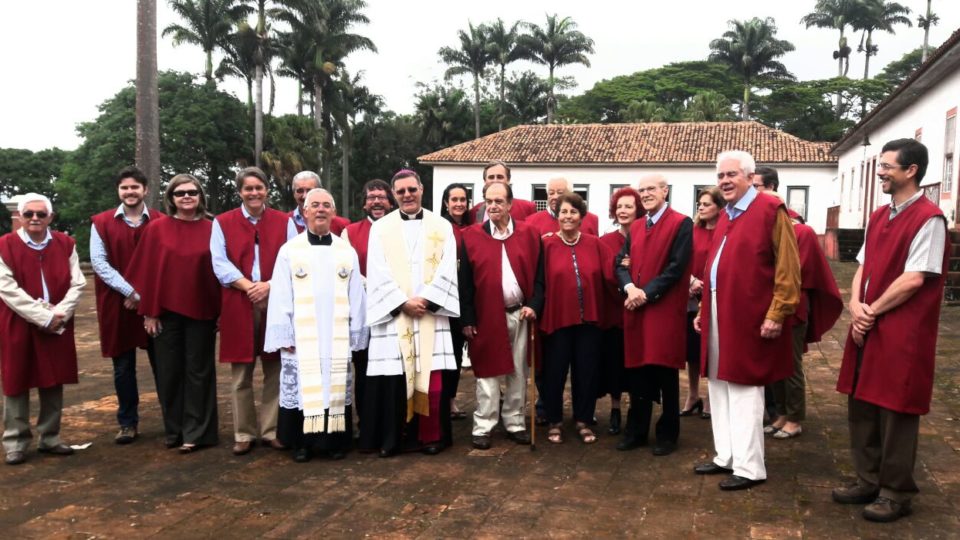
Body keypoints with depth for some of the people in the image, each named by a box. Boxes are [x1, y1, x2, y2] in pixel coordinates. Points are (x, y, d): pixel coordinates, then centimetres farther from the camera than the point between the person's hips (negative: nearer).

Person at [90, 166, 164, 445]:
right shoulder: (101, 223, 3)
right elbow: (99, 262, -4)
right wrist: (130, 291, -12)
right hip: (118, 305, 1)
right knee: (123, 367, 8)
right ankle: (128, 423, 20)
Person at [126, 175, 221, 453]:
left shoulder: (212, 229, 1)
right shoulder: (156, 229, 0)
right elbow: (148, 271, 0)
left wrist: (221, 311, 0)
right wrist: (149, 311, -3)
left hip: (201, 311, 0)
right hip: (166, 311, 1)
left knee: (198, 371, 5)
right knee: (169, 372, 9)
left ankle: (195, 432, 14)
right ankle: (173, 430, 23)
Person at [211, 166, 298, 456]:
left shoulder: (284, 221, 9)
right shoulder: (222, 222, 7)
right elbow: (220, 263, -2)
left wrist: (269, 285, -14)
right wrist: (249, 286, -15)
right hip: (238, 305, -1)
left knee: (275, 371, 4)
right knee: (241, 375, 4)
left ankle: (271, 430, 15)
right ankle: (243, 434, 14)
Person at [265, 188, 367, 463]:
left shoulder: (347, 251, 7)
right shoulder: (289, 250, 2)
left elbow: (356, 298, 7)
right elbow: (280, 298, -1)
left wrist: (356, 335, 3)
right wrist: (284, 336, -7)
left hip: (338, 337, 2)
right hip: (300, 337, -1)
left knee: (337, 387, 5)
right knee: (301, 387, 1)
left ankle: (335, 440, 17)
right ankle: (301, 442, 14)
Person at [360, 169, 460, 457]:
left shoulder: (442, 227, 9)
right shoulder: (380, 228, 7)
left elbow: (446, 271, 1)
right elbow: (379, 274, -1)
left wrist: (426, 300, -11)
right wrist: (403, 303, -11)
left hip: (431, 313, 1)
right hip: (393, 314, 0)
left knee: (431, 378, -1)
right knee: (393, 378, -2)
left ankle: (430, 436, 12)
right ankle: (392, 438, 11)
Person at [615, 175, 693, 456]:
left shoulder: (681, 224, -4)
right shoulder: (635, 227, 15)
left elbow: (677, 267, -13)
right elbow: (621, 263, 9)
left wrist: (647, 292, -17)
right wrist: (629, 287, -11)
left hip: (665, 310, -5)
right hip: (635, 310, 5)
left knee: (665, 373, 3)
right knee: (637, 372, 10)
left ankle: (667, 434, 17)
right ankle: (636, 430, 22)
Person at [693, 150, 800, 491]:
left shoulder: (770, 210, -10)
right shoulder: (725, 217, 15)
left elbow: (788, 269, -13)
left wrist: (776, 315, -18)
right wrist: (704, 310, 17)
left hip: (749, 316, -8)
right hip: (719, 314, 8)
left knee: (744, 390, -1)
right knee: (720, 388, 14)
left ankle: (749, 467, 11)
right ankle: (726, 457, 26)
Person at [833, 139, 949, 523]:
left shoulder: (928, 218, -13)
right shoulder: (877, 217, 13)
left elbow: (914, 279, -19)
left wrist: (872, 312, -10)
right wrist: (856, 306, -4)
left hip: (902, 333, -8)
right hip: (867, 329, 8)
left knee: (895, 412, 2)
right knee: (861, 407, 13)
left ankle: (896, 493, 17)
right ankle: (869, 481, 27)